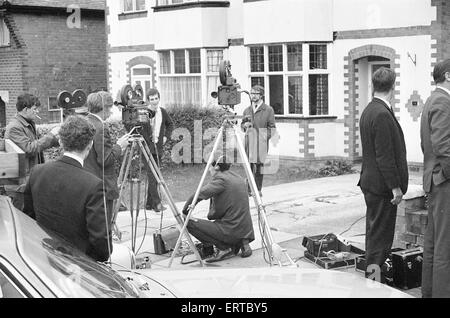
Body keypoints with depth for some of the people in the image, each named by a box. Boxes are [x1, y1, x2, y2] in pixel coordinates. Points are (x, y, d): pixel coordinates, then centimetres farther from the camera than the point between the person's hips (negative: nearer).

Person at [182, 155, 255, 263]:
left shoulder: (221, 179, -10)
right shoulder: (239, 179, 15)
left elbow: (200, 194, -20)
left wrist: (185, 209, -7)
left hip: (231, 230, -8)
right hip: (246, 231, 8)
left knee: (190, 223, -7)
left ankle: (224, 248, -6)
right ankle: (241, 243, 11)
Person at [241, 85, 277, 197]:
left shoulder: (268, 110, 4)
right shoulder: (247, 110, 15)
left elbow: (272, 127, 3)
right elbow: (242, 125, 21)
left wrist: (266, 137, -11)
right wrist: (245, 125, -1)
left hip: (261, 141, -3)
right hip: (249, 140, 3)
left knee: (259, 164, -2)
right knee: (249, 164, -2)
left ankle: (258, 190, 5)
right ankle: (249, 189, 2)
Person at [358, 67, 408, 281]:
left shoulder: (369, 111, 12)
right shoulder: (382, 115, -20)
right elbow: (385, 156, -22)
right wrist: (395, 187, -18)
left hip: (370, 182, 10)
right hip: (382, 185, -10)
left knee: (374, 231, 18)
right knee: (380, 234, -3)